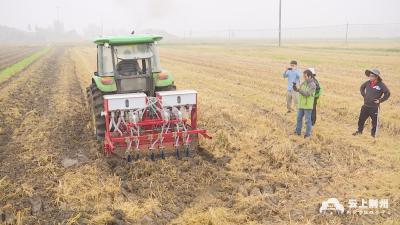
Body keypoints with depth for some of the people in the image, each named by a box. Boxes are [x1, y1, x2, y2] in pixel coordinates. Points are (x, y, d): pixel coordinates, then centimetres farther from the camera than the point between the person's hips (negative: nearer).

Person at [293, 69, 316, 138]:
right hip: (301, 104, 7)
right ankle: (298, 132, 24)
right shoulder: (304, 83, 8)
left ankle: (308, 133, 12)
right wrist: (295, 87, -16)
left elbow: (307, 93, -23)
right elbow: (298, 90, 5)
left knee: (308, 120, 1)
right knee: (299, 118, 13)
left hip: (308, 105, -7)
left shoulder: (312, 85, -14)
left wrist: (299, 90, -29)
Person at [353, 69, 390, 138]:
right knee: (361, 119, 14)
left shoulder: (381, 85, -15)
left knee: (375, 122, 8)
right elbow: (361, 88, 20)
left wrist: (380, 100, -14)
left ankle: (373, 134, 23)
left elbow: (388, 93, -15)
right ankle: (359, 131, 33)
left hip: (374, 108, -5)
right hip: (365, 106, 5)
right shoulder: (367, 83, 0)